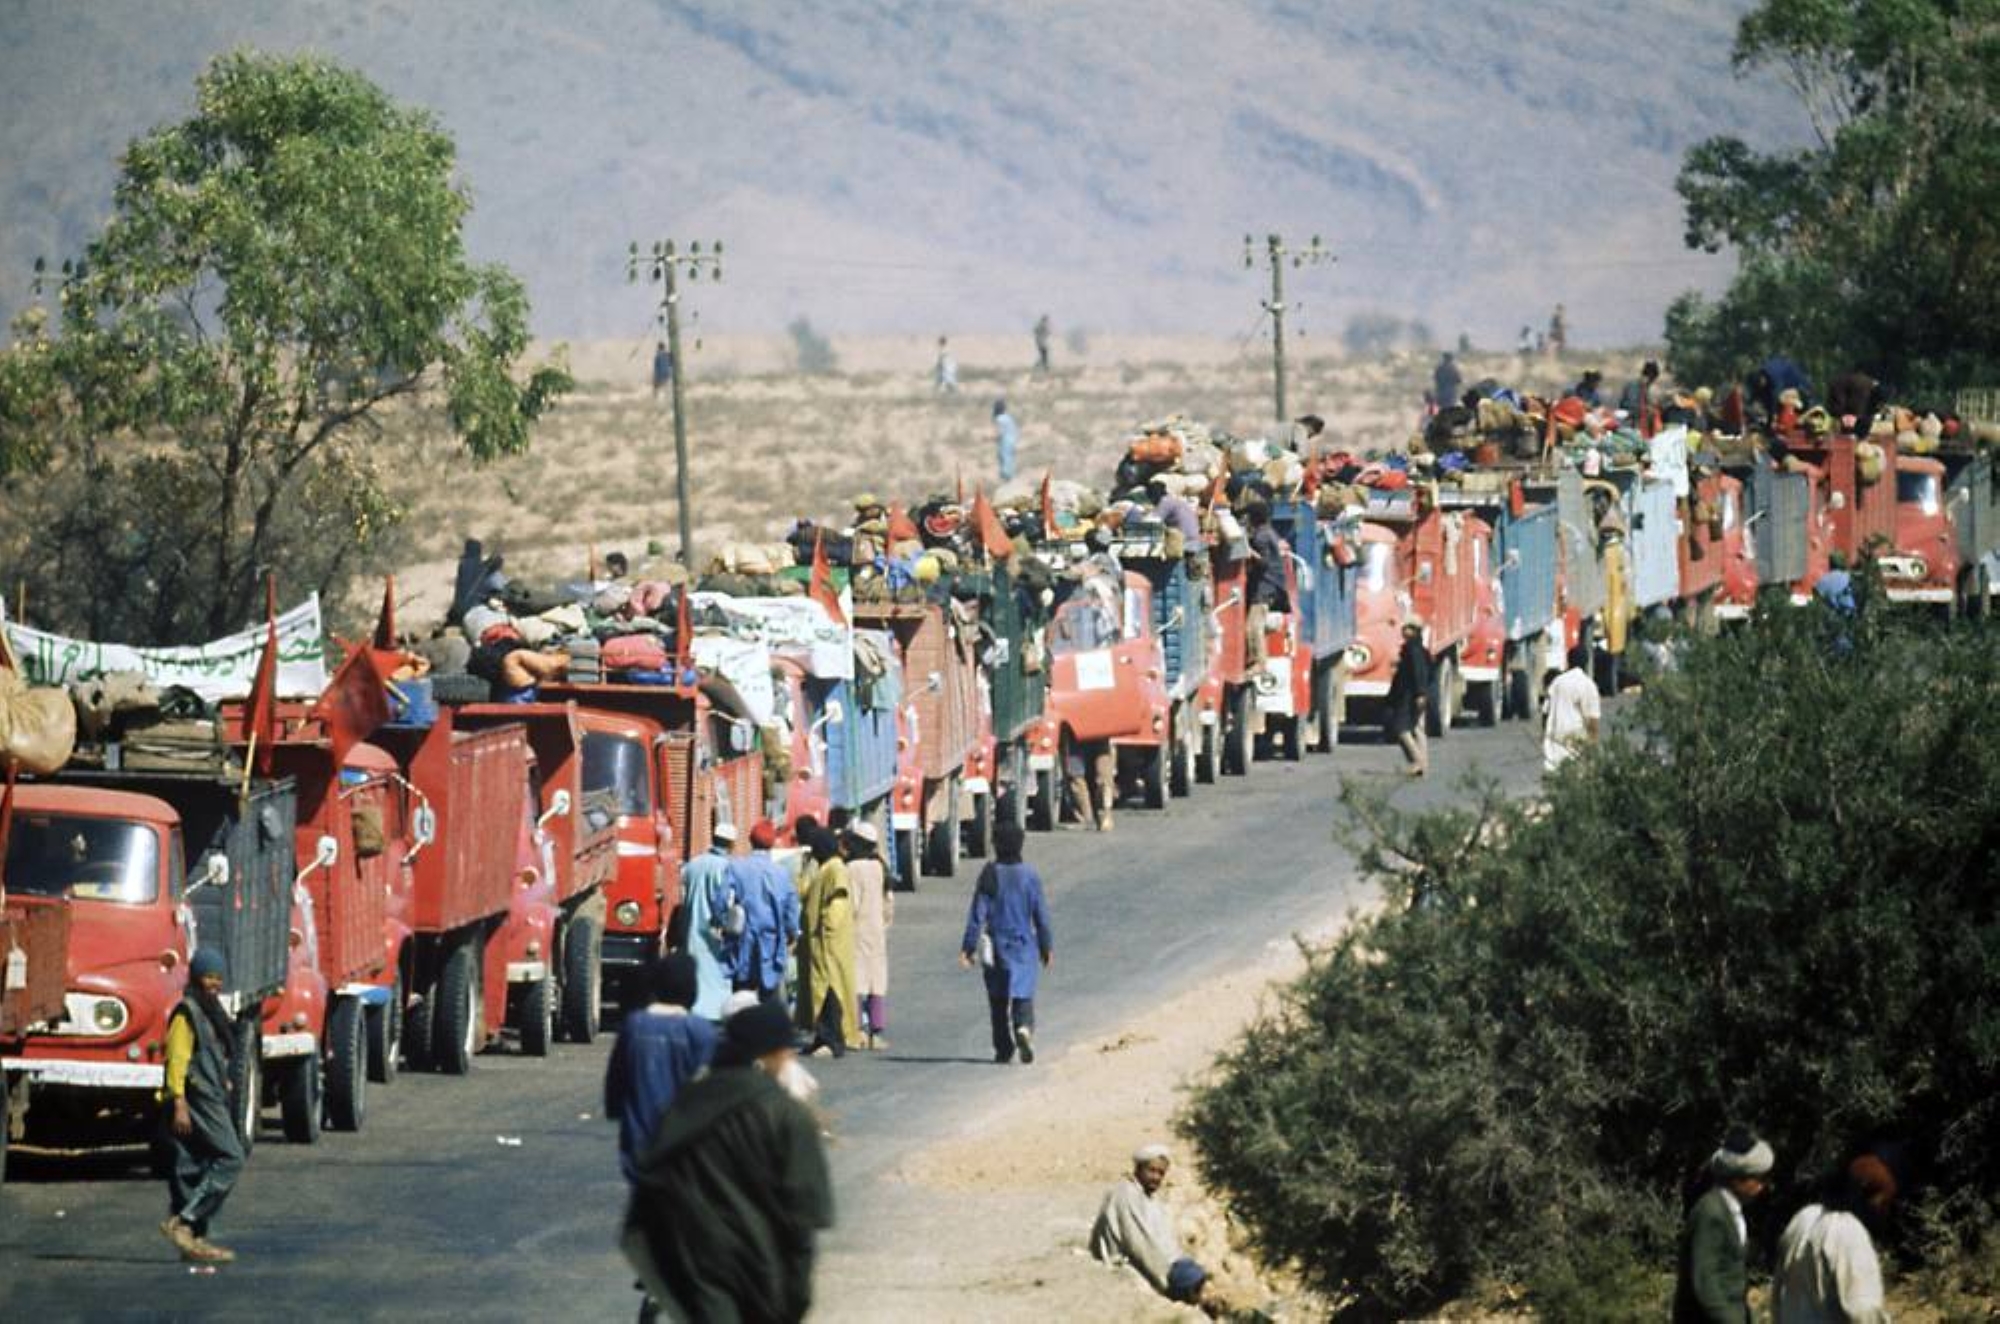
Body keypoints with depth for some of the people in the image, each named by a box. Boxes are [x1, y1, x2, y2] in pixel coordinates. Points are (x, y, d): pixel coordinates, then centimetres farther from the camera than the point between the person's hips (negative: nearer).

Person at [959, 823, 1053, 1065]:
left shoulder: (989, 875, -6)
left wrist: (968, 947, -3)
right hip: (1024, 945, 0)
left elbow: (978, 914, -7)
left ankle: (1003, 1047, 15)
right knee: (1023, 994, 1)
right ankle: (1024, 1028, -28)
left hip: (996, 945, 0)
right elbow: (1041, 915, 0)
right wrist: (1047, 947, 10)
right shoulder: (1030, 876, -4)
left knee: (998, 999, 12)